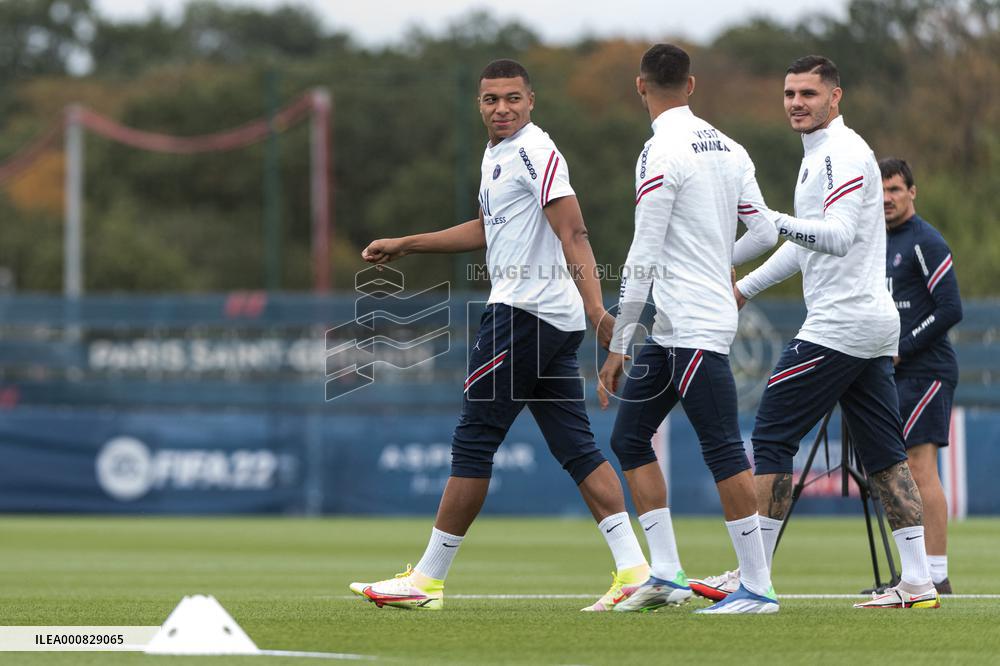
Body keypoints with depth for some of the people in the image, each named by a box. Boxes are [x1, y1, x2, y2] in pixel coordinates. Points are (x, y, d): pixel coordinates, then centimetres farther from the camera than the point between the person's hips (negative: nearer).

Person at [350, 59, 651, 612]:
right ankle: (633, 570, -4)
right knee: (575, 446, 4)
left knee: (473, 440, -3)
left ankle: (427, 580, 2)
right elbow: (490, 229, 33)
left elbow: (573, 235, -20)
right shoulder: (497, 154, 19)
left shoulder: (536, 153, -11)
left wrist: (595, 308, -30)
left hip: (526, 313, -10)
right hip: (557, 319, 10)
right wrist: (405, 245, 37)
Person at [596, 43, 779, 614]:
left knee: (723, 448, -7)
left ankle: (759, 587, -6)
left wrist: (619, 346, -11)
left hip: (695, 330, -9)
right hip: (673, 330, 9)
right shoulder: (728, 148, 11)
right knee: (629, 438, 12)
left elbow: (644, 257, -15)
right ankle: (667, 574, 11)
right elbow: (764, 232, 13)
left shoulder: (663, 151, -14)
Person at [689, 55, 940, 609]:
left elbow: (838, 236, -24)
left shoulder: (843, 153, -12)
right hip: (875, 327, 10)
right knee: (884, 454, 7)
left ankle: (752, 578, -4)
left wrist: (772, 220, -33)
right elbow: (805, 243, 31)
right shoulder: (821, 155, 20)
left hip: (838, 325, -10)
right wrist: (745, 287, 34)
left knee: (771, 438, -5)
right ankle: (917, 582, 3)